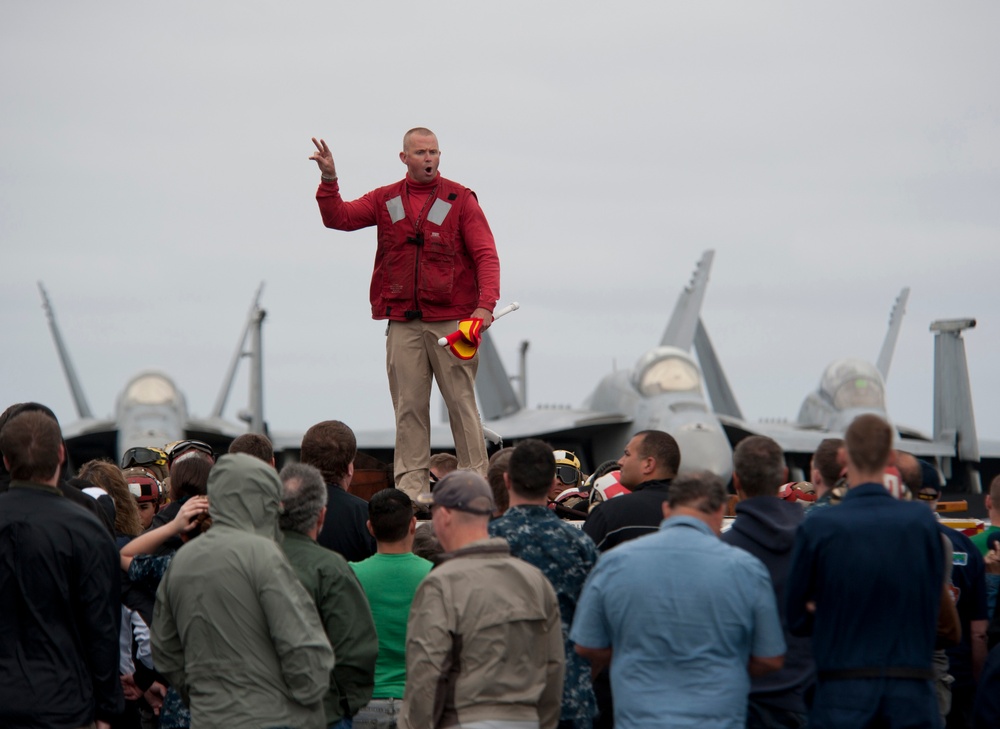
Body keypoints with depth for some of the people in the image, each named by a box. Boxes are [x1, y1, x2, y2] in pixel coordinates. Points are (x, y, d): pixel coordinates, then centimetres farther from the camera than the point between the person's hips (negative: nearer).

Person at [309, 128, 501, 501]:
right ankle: (411, 487, 4)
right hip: (403, 323, 3)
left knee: (461, 401, -2)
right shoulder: (386, 200, 11)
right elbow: (339, 218, 5)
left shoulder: (460, 199, 3)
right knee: (408, 406, 2)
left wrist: (485, 304, -18)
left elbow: (485, 254, -4)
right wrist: (329, 180, -12)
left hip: (452, 320, -2)